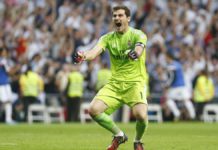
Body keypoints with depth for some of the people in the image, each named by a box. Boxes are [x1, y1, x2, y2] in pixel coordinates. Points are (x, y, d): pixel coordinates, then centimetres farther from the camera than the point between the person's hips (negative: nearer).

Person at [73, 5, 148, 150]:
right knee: (94, 110, -15)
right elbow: (95, 51, -14)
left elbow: (140, 47, -29)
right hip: (114, 83, 4)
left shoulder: (137, 35, -6)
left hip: (135, 82, -4)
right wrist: (84, 56, -37)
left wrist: (135, 53, -54)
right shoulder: (108, 38, 4)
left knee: (141, 115, -28)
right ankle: (119, 135, 10)